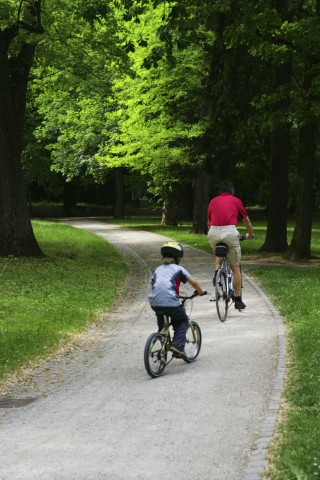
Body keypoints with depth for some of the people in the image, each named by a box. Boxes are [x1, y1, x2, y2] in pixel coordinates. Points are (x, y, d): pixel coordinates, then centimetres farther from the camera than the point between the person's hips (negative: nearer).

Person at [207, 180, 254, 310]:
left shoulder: (213, 201, 21)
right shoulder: (236, 201, 17)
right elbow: (246, 220, 27)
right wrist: (250, 234, 45)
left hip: (214, 232, 2)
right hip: (230, 232, -2)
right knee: (235, 267, 10)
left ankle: (217, 272, 9)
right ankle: (238, 300, 11)